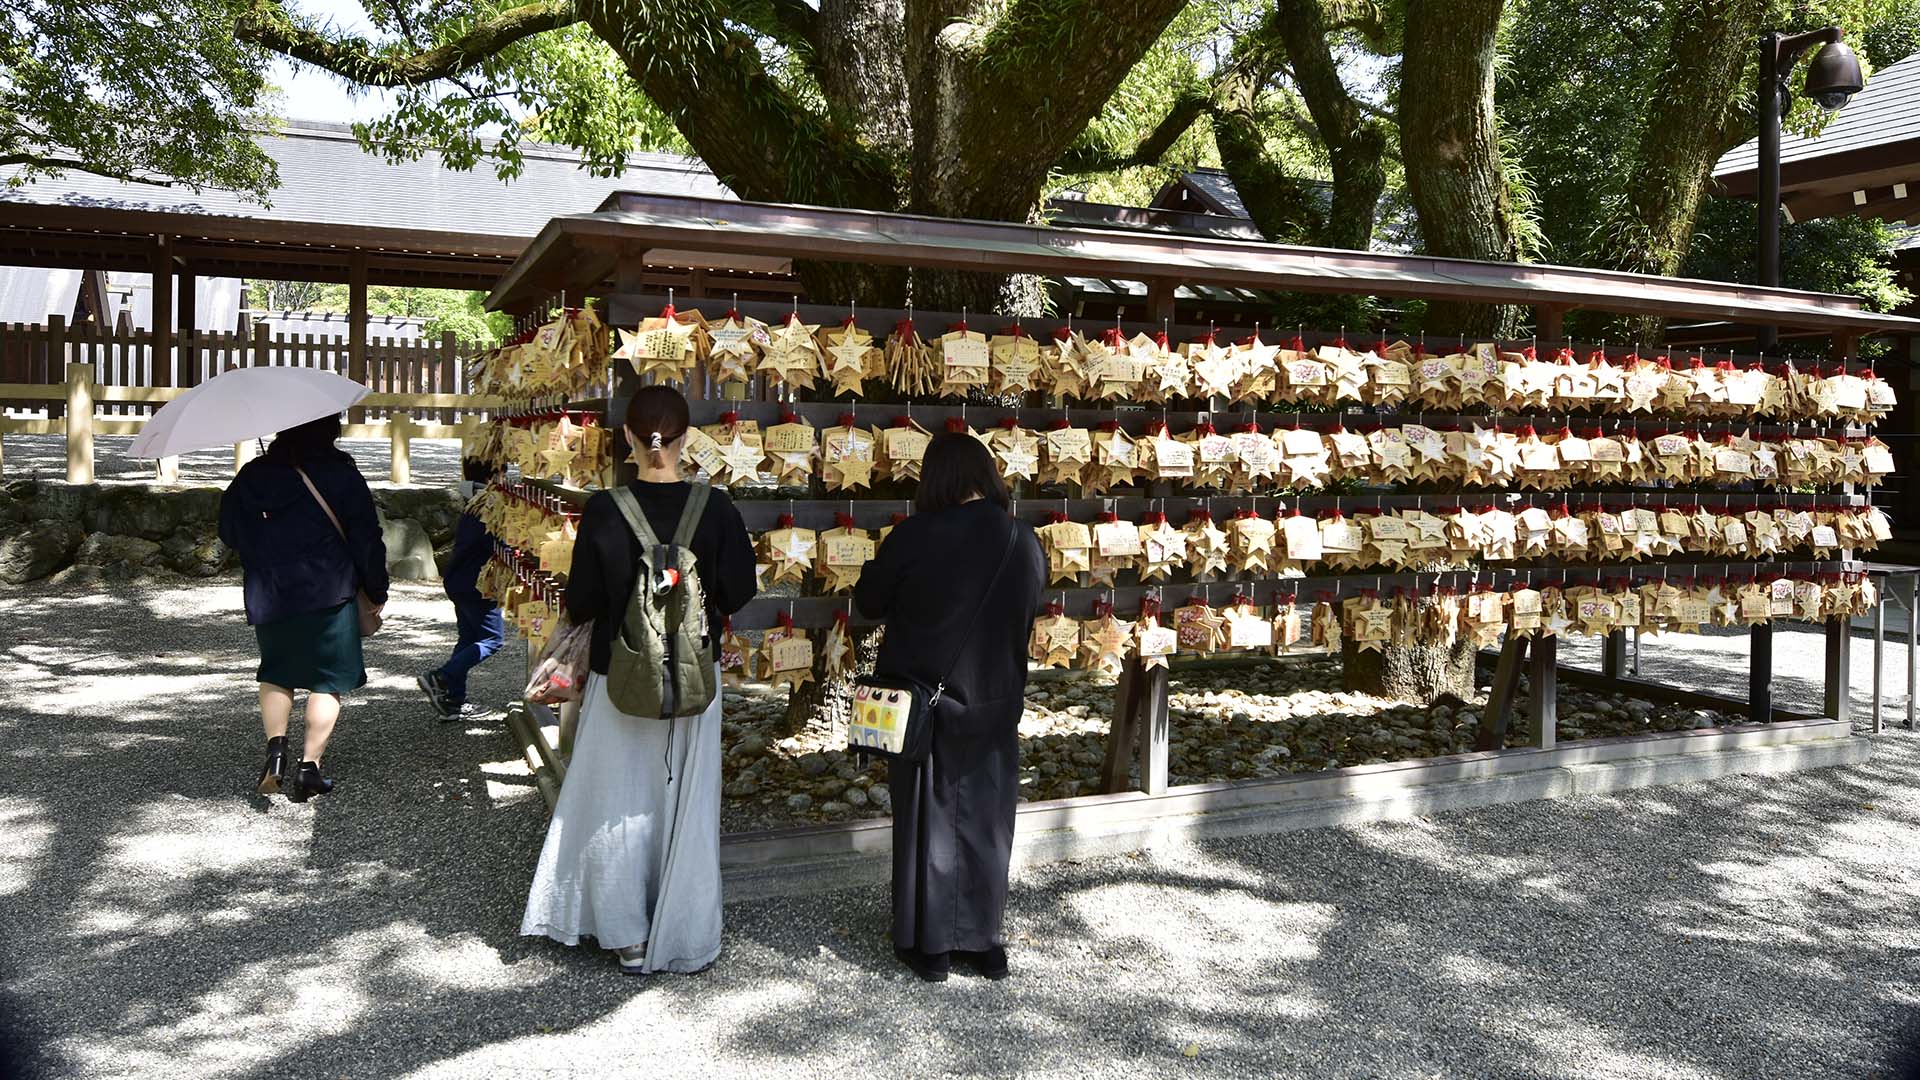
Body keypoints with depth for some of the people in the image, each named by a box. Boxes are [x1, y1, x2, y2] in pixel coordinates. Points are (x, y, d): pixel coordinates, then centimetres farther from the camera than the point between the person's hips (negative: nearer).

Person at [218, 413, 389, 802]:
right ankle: (310, 766, -1)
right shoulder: (341, 472, -4)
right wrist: (377, 592, 5)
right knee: (329, 680, 4)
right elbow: (366, 537, -4)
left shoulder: (253, 475, 6)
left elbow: (229, 531, 12)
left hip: (269, 594, 4)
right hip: (329, 594, -3)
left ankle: (276, 746, 2)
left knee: (276, 672, 21)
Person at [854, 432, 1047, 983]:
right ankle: (983, 941, 26)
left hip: (922, 700, -3)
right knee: (985, 822, 15)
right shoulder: (1025, 543, -7)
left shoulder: (914, 538, -18)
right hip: (995, 704, 3)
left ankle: (929, 944, 22)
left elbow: (868, 601, -5)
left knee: (927, 821, 11)